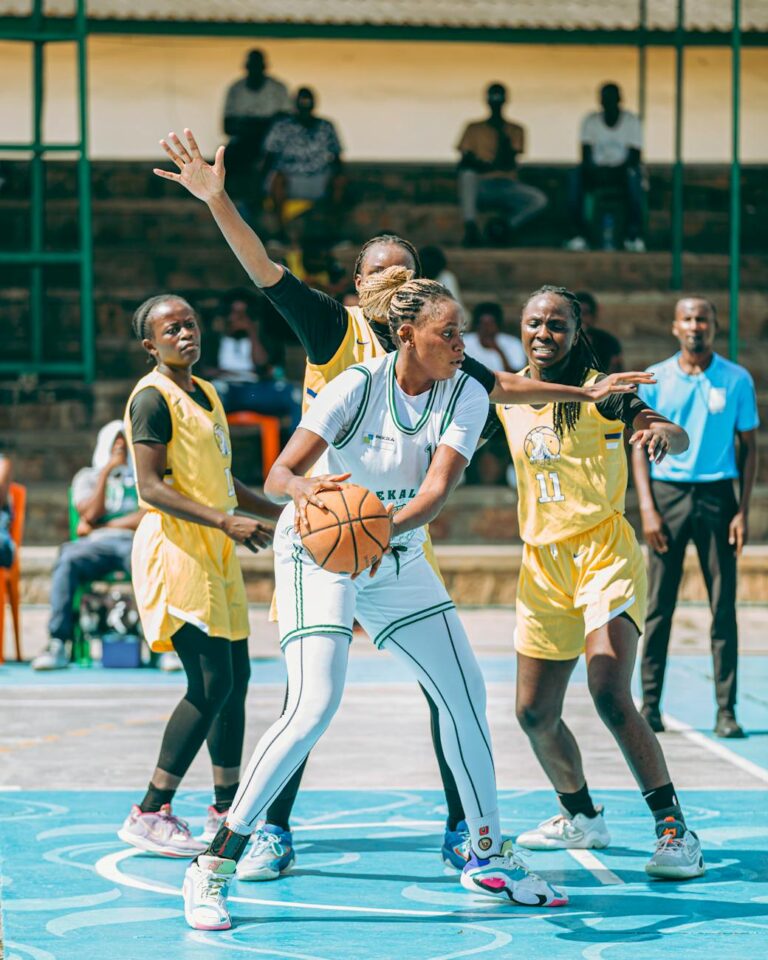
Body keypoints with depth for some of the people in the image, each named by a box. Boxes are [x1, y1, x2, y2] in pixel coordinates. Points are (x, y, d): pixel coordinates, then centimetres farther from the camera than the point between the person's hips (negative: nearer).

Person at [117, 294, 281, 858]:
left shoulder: (207, 394, 17)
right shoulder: (153, 398, -11)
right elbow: (152, 487, -20)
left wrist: (278, 512, 20)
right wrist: (226, 522, -28)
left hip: (216, 554, 9)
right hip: (176, 547, -9)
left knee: (236, 677, 11)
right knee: (211, 684, -14)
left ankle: (227, 807, 22)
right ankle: (150, 813, -8)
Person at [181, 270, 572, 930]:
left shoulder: (466, 395, -10)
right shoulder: (356, 387, -20)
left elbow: (438, 486, -23)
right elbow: (277, 475, -24)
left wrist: (388, 526, -43)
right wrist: (308, 490, -48)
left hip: (399, 561, 5)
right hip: (318, 557, -5)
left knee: (466, 694, 4)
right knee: (314, 709, -20)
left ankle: (489, 856, 23)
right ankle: (212, 870, -14)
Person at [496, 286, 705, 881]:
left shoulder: (598, 391, -9)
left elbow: (679, 439, -22)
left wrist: (660, 432, -45)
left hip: (604, 553, -6)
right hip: (542, 563, 6)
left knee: (610, 696, -24)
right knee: (534, 712, 9)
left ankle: (676, 830, -17)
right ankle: (581, 817, 34)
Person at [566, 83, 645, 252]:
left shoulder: (632, 121, -1)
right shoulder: (590, 121, 4)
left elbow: (635, 156, -9)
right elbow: (586, 156, -3)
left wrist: (615, 171, -26)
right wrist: (593, 170, -25)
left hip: (622, 170, -2)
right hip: (597, 169, 2)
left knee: (633, 175, -38)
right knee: (575, 175, -30)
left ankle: (633, 234, -30)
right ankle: (581, 233, -30)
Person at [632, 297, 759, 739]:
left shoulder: (737, 380, 3)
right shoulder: (655, 380, 4)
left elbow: (749, 447, 6)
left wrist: (743, 510, -3)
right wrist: (647, 508, -5)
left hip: (717, 495, 0)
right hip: (667, 492, 0)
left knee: (724, 607, -1)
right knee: (659, 605, 0)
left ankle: (726, 710, 2)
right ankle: (650, 703, 6)